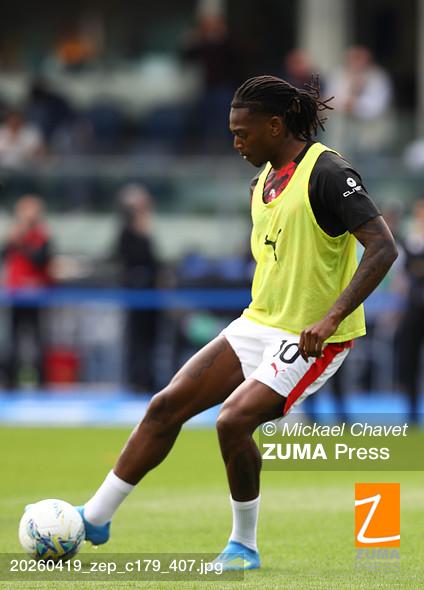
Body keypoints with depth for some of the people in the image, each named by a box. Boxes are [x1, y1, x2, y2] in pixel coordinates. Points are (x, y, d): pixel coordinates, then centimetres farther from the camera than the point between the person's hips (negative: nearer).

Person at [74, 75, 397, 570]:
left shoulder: (326, 173, -18)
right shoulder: (265, 179, 9)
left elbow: (383, 247, -26)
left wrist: (332, 317, -31)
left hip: (312, 339, -9)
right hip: (259, 324, 9)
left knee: (233, 420, -23)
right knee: (166, 405, 2)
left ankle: (244, 544, -2)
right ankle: (95, 518, 11)